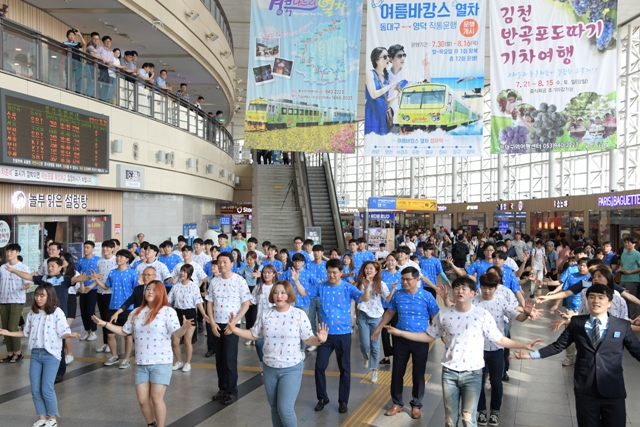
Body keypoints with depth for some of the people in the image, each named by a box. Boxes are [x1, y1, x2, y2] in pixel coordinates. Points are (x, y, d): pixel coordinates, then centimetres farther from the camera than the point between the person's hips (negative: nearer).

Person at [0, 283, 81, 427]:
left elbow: (62, 333, -15)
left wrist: (70, 335, -35)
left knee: (46, 389, -4)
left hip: (51, 355, -5)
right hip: (35, 354, 6)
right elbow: (26, 332, 14)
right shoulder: (32, 313, 4)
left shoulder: (57, 312, -12)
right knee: (35, 389, 8)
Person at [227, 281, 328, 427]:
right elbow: (253, 335, 6)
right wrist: (234, 329, -4)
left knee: (285, 409, -8)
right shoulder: (265, 314, -1)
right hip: (269, 368, 4)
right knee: (274, 408, 16)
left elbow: (308, 339, -7)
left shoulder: (299, 315, -10)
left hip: (291, 368, -4)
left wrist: (319, 340, -28)